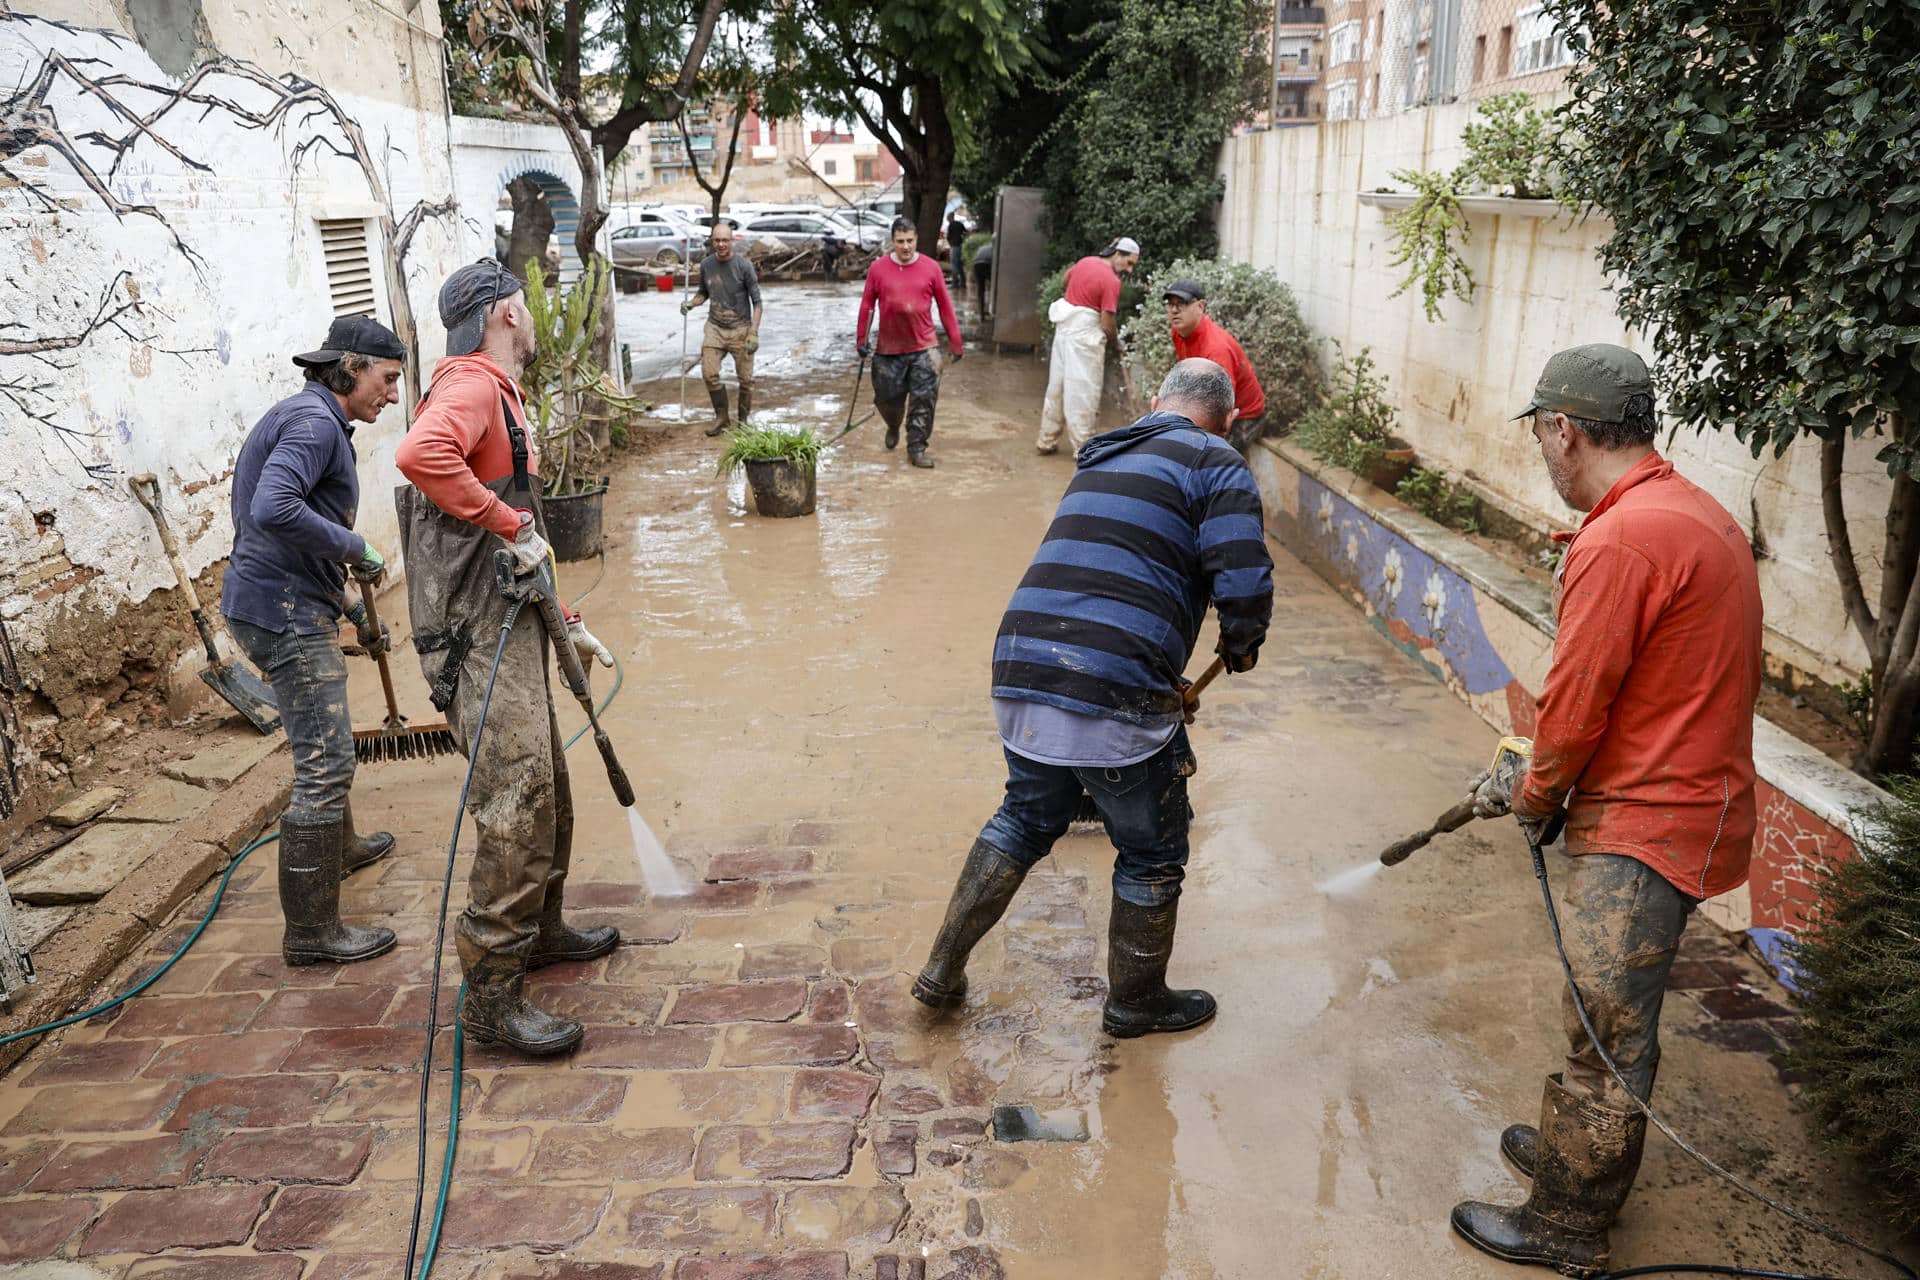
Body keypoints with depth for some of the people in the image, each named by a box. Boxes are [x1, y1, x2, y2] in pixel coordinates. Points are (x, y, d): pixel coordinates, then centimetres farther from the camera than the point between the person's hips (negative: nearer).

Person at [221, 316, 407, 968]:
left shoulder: (314, 421, 18)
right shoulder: (314, 421, -16)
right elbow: (274, 510, -32)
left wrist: (354, 609, 23)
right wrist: (354, 547, -20)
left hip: (291, 607, 11)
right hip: (285, 613, -11)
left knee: (323, 742, 29)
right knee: (324, 764, -8)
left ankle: (339, 845, 51)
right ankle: (310, 931, -1)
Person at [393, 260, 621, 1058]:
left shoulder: (502, 397, 21)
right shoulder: (471, 389, -12)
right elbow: (420, 454, -37)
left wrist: (568, 623, 23)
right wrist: (511, 524, -28)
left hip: (512, 633, 11)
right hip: (477, 639, -11)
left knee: (548, 792, 21)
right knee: (517, 806, -10)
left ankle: (540, 930, 38)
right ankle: (492, 994, -2)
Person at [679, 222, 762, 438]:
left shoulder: (743, 265, -10)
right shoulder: (706, 264, 3)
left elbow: (757, 301, -8)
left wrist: (753, 333, -15)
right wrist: (690, 303, -4)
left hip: (740, 329, -3)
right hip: (715, 327, 3)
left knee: (745, 379, 0)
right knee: (709, 374, -4)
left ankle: (743, 421, 16)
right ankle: (721, 416, 14)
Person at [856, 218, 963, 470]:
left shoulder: (930, 268, -1)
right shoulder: (878, 268, -1)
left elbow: (945, 305, 4)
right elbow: (867, 304, 6)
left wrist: (954, 341, 4)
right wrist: (862, 339, 4)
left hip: (923, 347, 0)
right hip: (889, 347, 1)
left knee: (924, 399, -3)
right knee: (887, 397, 9)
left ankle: (916, 447, 7)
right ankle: (893, 428, 41)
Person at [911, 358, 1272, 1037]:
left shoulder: (1103, 460, 24)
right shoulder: (1217, 465, 2)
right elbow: (1244, 585, -13)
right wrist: (1240, 647, 11)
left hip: (1021, 674, 7)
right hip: (1116, 697, -7)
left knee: (1025, 820, 28)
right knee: (1152, 852, 16)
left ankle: (942, 974, 33)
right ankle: (1135, 1001, 35)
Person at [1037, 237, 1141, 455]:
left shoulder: (1086, 261, 5)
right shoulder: (1111, 281, -18)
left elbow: (1067, 277, 26)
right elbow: (1108, 324, -17)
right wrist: (1117, 345, -1)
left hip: (1064, 326, 8)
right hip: (1084, 335, -8)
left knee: (1057, 384, 14)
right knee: (1083, 390, -2)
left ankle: (1047, 440, 22)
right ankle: (1083, 447, 2)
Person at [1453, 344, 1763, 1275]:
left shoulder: (1619, 542, -23)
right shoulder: (1702, 516, 10)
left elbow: (1576, 703, -19)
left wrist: (1534, 799, 1)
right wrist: (1541, 787, 15)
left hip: (1646, 829, -10)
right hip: (1696, 802, 10)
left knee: (1609, 1032, 4)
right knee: (1608, 1013, 23)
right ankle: (1573, 1149, 41)